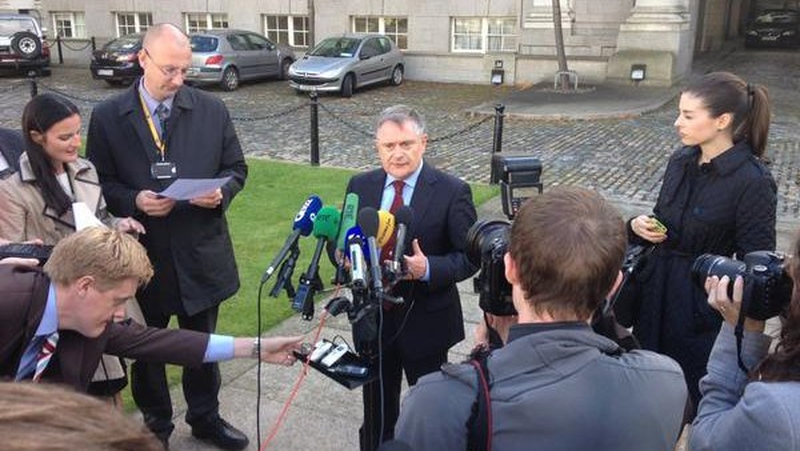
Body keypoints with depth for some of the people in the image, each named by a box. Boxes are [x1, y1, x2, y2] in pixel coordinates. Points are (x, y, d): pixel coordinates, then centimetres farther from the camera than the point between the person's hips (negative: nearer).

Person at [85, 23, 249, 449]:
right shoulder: (107, 116, -5)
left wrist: (221, 192, -16)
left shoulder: (212, 109, -2)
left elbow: (236, 167, 5)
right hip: (141, 254, -1)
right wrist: (133, 201, -19)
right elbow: (98, 182, -1)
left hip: (200, 252, 1)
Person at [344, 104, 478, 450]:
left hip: (427, 321, -3)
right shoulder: (360, 186, 0)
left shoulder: (452, 192, -12)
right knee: (376, 407, 21)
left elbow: (469, 256, -12)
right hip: (373, 316, 3)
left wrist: (428, 268, -29)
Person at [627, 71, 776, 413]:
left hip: (704, 307, -6)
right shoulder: (681, 161, 3)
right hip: (656, 292, 6)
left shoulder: (753, 181, -17)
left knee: (700, 397, 7)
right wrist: (639, 227, -5)